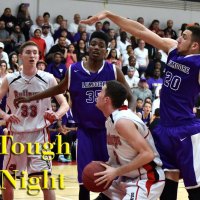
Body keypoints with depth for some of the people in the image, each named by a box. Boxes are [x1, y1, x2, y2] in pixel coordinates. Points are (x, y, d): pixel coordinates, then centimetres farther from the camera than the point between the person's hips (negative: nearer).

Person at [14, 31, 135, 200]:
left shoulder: (114, 71, -4)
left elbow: (130, 98, 2)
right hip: (85, 130, 0)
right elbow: (59, 89, 18)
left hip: (108, 129, 0)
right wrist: (30, 98, 20)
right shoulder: (73, 71, -1)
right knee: (84, 180, -2)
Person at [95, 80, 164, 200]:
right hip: (129, 177, 10)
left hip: (147, 179, -10)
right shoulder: (112, 118, 6)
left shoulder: (122, 121, -24)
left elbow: (147, 154, -27)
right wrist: (107, 167, 2)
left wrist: (116, 172, -23)